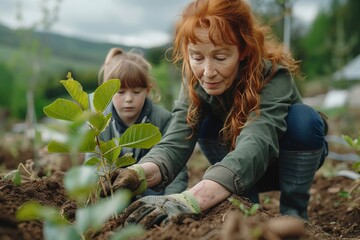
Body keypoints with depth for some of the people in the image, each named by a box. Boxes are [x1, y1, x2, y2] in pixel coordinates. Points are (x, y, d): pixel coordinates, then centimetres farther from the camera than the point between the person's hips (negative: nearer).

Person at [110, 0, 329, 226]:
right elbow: (175, 142, -36)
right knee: (206, 125, -25)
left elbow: (256, 146, -54)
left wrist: (192, 200, -71)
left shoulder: (274, 75, -36)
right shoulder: (196, 81, -23)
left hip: (293, 159, -3)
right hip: (240, 168, 3)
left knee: (303, 117, -33)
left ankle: (294, 212, -13)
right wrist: (138, 175, -60)